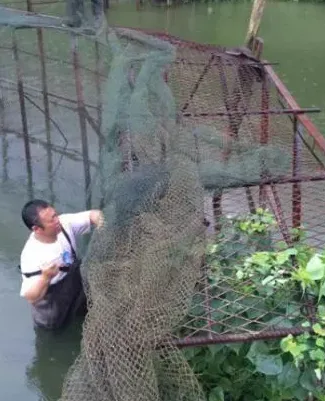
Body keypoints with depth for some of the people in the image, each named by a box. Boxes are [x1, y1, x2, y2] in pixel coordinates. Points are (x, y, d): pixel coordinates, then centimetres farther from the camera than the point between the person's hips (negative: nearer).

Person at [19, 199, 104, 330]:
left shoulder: (64, 223, -18)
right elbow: (31, 298, -30)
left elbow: (94, 214, -10)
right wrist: (46, 278, -48)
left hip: (75, 285, 5)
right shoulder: (31, 255, -32)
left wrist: (101, 225, -33)